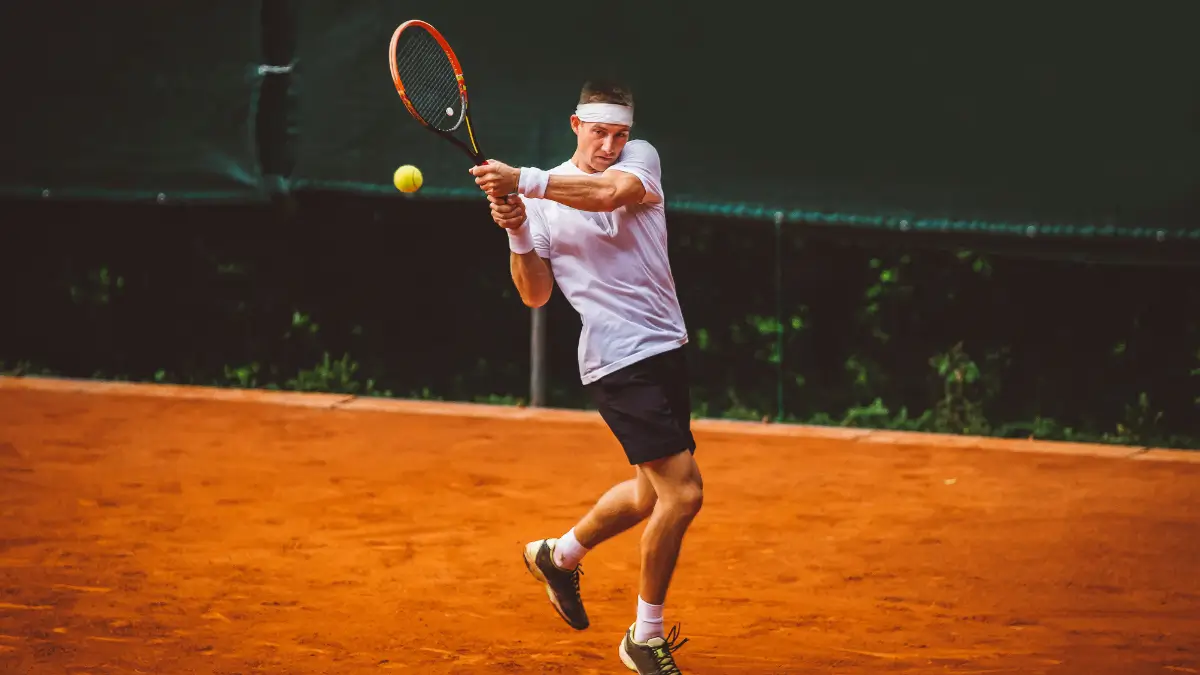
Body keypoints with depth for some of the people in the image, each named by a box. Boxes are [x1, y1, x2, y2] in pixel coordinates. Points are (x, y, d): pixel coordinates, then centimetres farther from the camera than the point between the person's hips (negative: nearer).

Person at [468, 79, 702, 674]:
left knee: (654, 492, 19)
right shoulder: (542, 194, -1)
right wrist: (517, 232, -19)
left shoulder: (640, 158, 4)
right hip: (620, 361, -6)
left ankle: (560, 556, 44)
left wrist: (525, 182, -30)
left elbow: (611, 191, -21)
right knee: (683, 493, -13)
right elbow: (535, 295, -2)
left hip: (666, 347, 6)